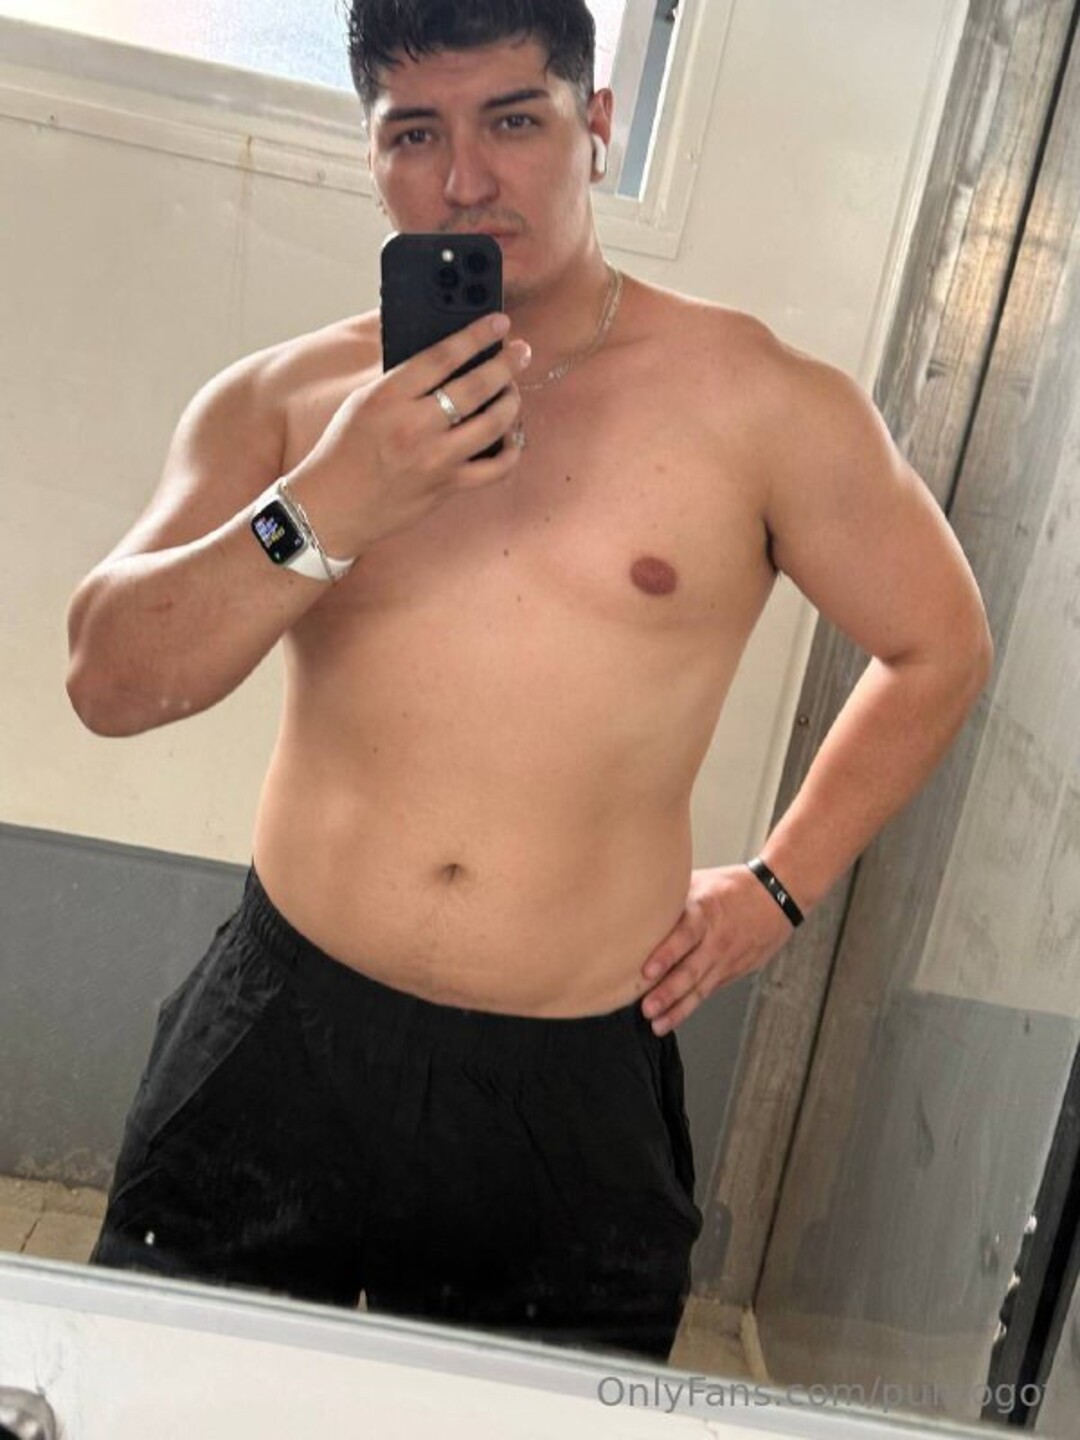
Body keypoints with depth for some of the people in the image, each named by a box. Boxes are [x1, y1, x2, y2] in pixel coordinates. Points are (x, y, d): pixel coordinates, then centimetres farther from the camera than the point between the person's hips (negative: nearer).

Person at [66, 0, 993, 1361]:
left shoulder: (761, 402, -7)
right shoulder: (279, 402, -1)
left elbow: (938, 650, 5)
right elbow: (109, 683, -10)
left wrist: (780, 884, 3)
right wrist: (328, 508, -24)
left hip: (575, 1089, -1)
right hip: (280, 1040, 2)